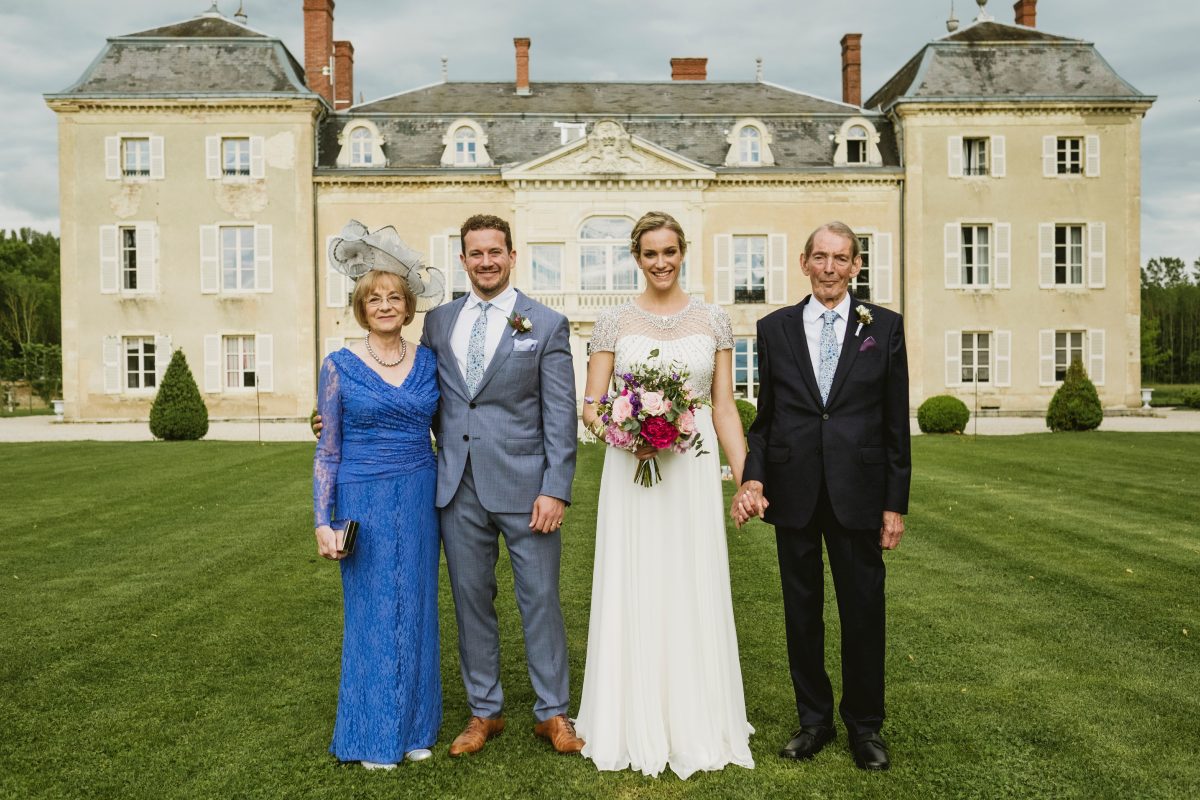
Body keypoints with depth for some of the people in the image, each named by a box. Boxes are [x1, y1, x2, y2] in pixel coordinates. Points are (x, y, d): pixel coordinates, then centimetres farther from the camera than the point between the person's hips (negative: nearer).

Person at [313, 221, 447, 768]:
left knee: (415, 612, 10)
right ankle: (373, 735, 22)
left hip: (418, 500, 3)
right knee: (370, 615, 5)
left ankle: (414, 726, 26)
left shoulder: (428, 361, 4)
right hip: (363, 502, -2)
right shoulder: (339, 366, -3)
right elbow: (327, 450, -1)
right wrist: (323, 522, -5)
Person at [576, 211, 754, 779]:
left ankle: (695, 723, 23)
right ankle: (635, 724, 21)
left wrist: (746, 477, -4)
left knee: (694, 592, 7)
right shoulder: (614, 322, 2)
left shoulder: (714, 321, 6)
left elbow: (724, 409, 5)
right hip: (631, 470, -1)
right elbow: (590, 407, 2)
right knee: (634, 593, 5)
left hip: (694, 471, 1)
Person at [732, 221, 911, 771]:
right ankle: (814, 718, 28)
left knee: (864, 611, 7)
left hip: (858, 493, -1)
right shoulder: (774, 328, 6)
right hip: (793, 493, 1)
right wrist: (753, 478, -6)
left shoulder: (885, 327, 3)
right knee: (801, 611, 11)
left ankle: (865, 725, 26)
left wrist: (896, 502, -1)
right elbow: (764, 416, 7)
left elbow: (896, 422, 2)